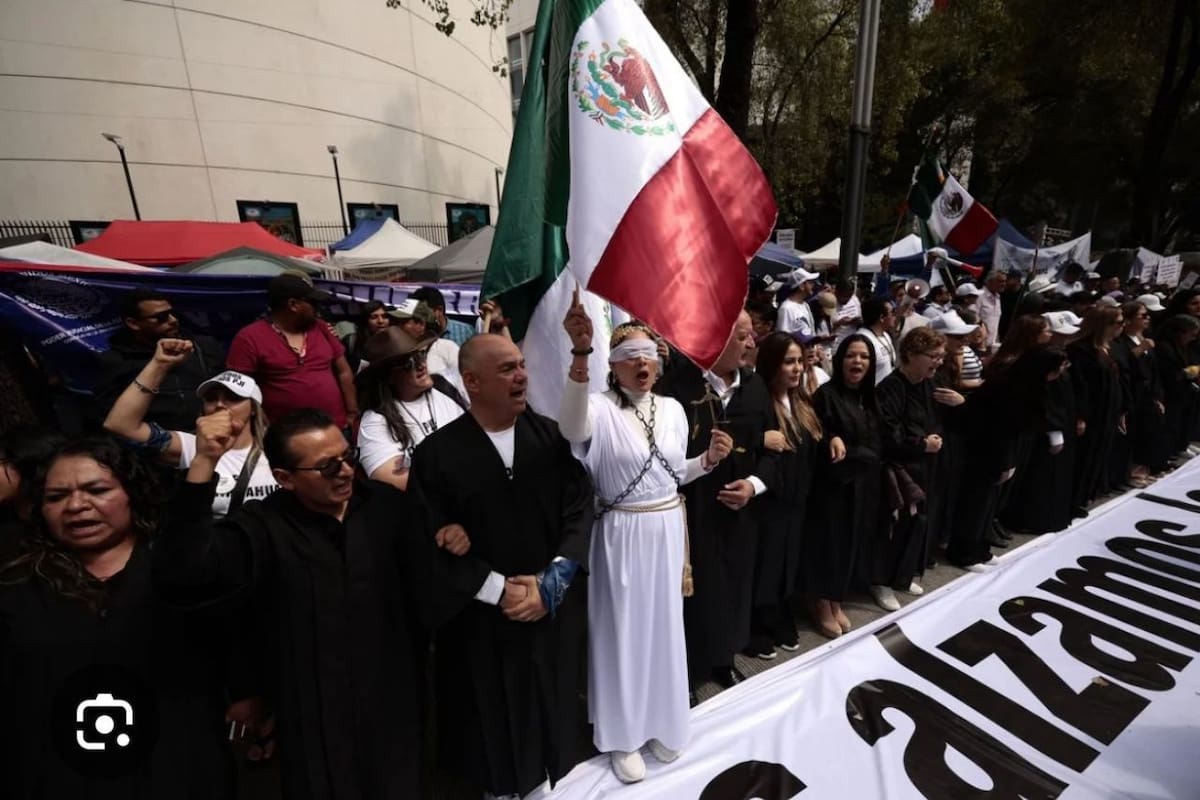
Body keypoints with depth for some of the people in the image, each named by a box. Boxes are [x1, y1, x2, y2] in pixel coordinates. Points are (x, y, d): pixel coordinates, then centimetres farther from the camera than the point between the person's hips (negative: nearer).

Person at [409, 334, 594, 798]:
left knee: (552, 710, 20)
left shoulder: (550, 435, -5)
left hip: (555, 609, 2)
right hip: (482, 620, -2)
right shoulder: (436, 453, -12)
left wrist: (552, 580, -16)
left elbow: (580, 509, -6)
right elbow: (433, 542, -13)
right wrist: (500, 590, -15)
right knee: (494, 718, 19)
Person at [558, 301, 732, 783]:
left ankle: (660, 722, 45)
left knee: (664, 627, 20)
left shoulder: (672, 409, 3)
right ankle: (623, 735, 35)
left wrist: (709, 459, -7)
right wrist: (580, 351, -53)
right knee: (623, 630, 11)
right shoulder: (601, 409, -14)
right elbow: (572, 427, -40)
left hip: (667, 531, 5)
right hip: (621, 537, -5)